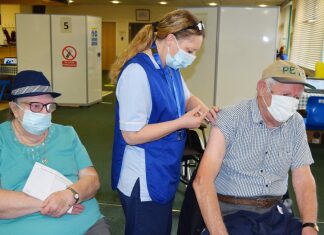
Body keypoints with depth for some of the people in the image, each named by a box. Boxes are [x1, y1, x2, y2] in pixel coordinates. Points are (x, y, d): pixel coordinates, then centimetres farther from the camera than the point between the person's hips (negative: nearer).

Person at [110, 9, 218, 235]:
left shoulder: (171, 68, 3)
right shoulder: (138, 72, -26)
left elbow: (187, 97, 18)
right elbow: (131, 135, -27)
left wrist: (203, 109, -6)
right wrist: (182, 123, -24)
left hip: (165, 173, 9)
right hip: (144, 179, -9)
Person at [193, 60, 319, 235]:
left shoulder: (296, 124, 4)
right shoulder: (230, 119, -13)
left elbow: (303, 178, 6)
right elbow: (202, 181, -21)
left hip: (275, 213, 5)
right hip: (230, 212, -5)